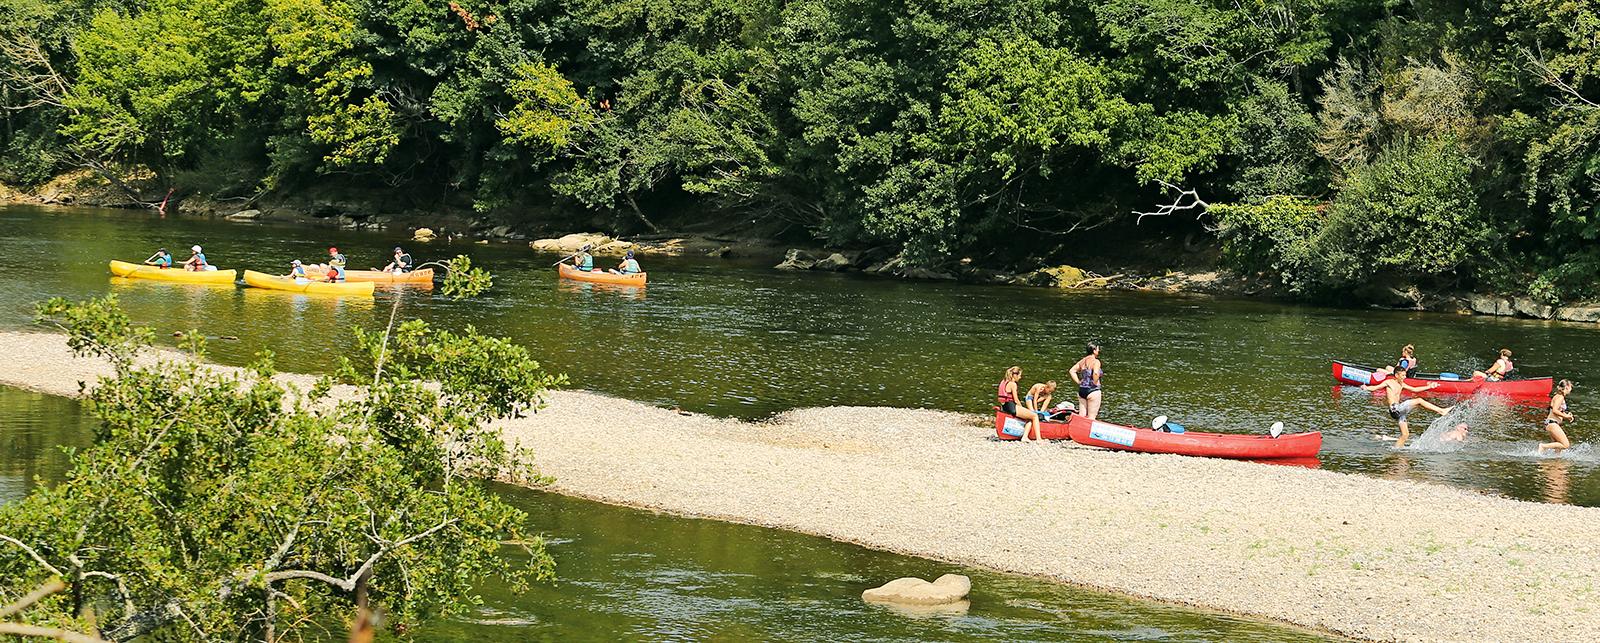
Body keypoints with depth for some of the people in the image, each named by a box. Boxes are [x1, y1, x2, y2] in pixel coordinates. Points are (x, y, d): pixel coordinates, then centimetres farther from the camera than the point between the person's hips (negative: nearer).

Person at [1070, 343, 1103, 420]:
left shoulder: (1082, 361, 8)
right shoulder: (1096, 361, -13)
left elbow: (1072, 371, 9)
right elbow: (1096, 373, -31)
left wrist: (1078, 382, 8)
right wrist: (1095, 383, -14)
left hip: (1081, 390, 7)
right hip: (1093, 391, -7)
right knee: (1091, 418, -1)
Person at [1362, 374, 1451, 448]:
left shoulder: (1401, 384, 20)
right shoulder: (1389, 382, -3)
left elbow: (1414, 389, 28)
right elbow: (1375, 387, -12)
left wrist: (1429, 387, 27)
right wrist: (1366, 388, -33)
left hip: (1400, 410, 9)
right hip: (1395, 409, -9)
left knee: (1405, 435, 6)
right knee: (1419, 401, -12)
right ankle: (1441, 410, -8)